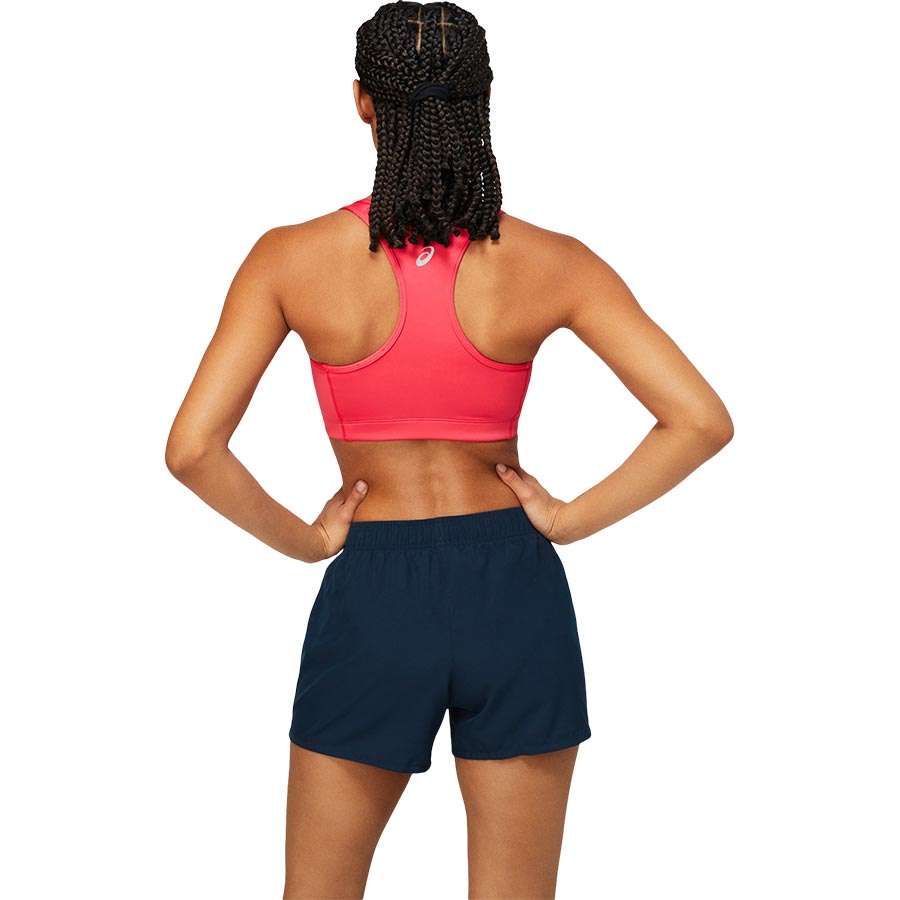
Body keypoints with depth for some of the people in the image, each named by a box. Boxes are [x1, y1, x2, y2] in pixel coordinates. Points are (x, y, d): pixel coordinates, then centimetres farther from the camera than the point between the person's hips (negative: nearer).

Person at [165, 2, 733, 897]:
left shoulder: (293, 259, -9)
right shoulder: (551, 264, -7)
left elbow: (192, 448, -14)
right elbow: (701, 420, -11)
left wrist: (302, 540, 0)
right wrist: (571, 519, -2)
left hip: (374, 593, -1)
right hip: (515, 591, 1)